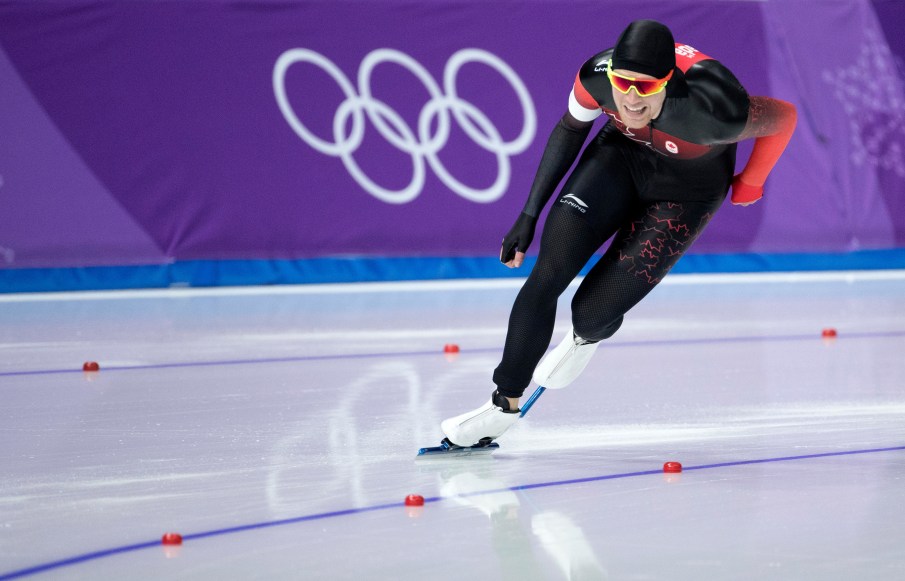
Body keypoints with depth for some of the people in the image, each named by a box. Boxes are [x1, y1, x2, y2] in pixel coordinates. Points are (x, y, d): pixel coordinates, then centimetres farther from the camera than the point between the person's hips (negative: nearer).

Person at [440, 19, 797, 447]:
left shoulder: (710, 111, -41)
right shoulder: (597, 76, -29)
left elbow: (784, 117, -20)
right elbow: (571, 129, -5)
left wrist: (749, 185, -3)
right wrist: (530, 214, -3)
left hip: (685, 189, -3)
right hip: (621, 154, 3)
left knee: (592, 312, -8)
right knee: (546, 277, -12)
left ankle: (587, 338, 33)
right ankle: (504, 404, 6)